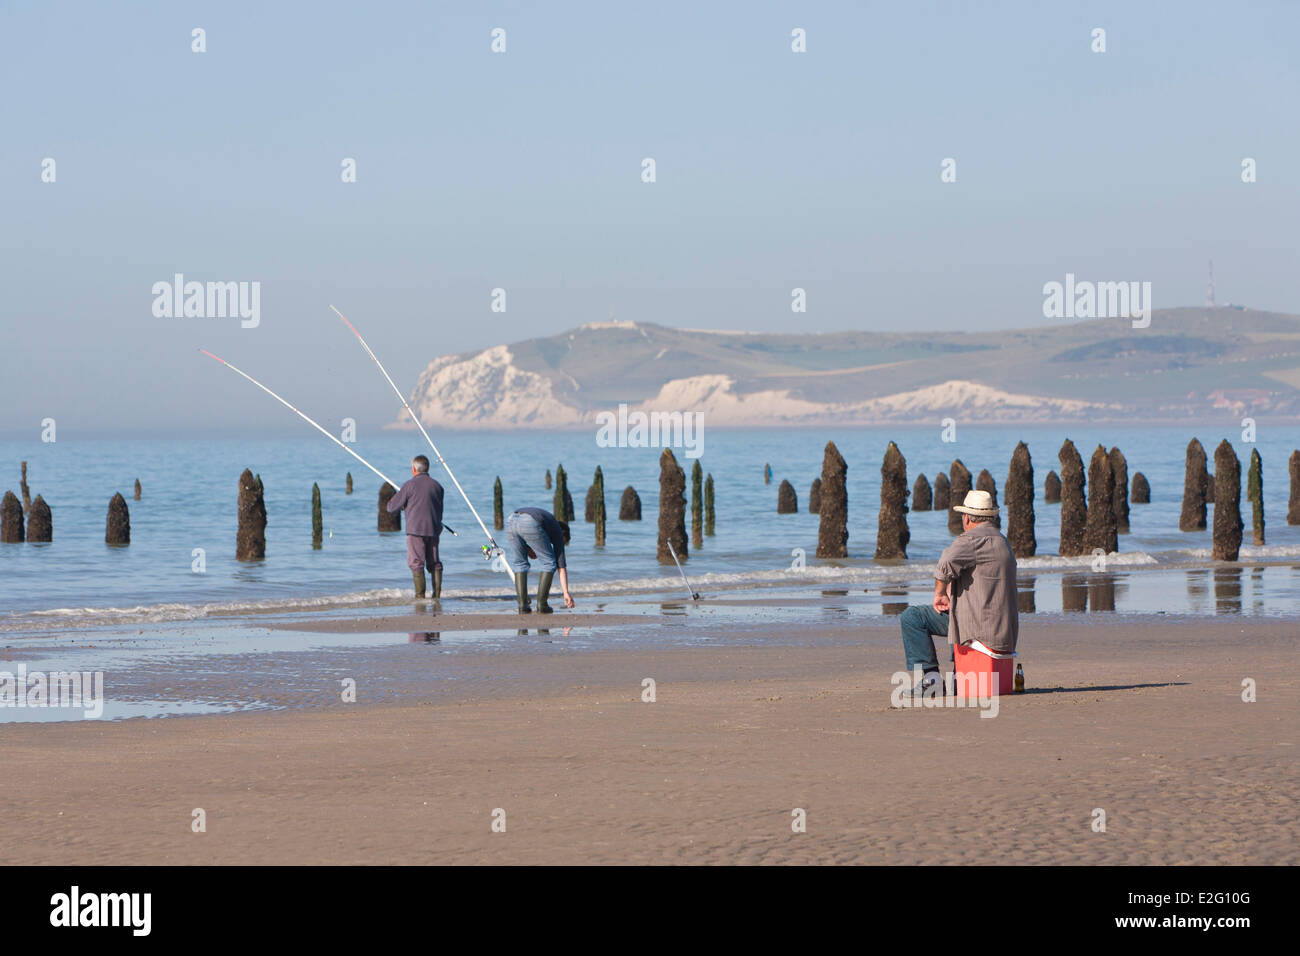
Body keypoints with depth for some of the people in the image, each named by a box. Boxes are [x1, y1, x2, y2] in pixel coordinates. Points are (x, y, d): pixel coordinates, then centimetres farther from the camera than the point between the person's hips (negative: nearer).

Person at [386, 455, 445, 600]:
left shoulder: (410, 485, -8)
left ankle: (420, 595, -7)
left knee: (416, 563, -2)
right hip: (434, 529, 5)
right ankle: (437, 593, 5)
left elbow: (392, 506, -1)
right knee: (434, 562, 11)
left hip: (415, 529, -5)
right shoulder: (437, 486, 8)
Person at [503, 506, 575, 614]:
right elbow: (561, 565, 22)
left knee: (519, 564, 21)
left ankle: (522, 605, 15)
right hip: (530, 524, -6)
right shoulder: (557, 531, 25)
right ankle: (541, 605, 12)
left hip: (511, 520, 6)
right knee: (549, 563, 13)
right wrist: (566, 593, 23)